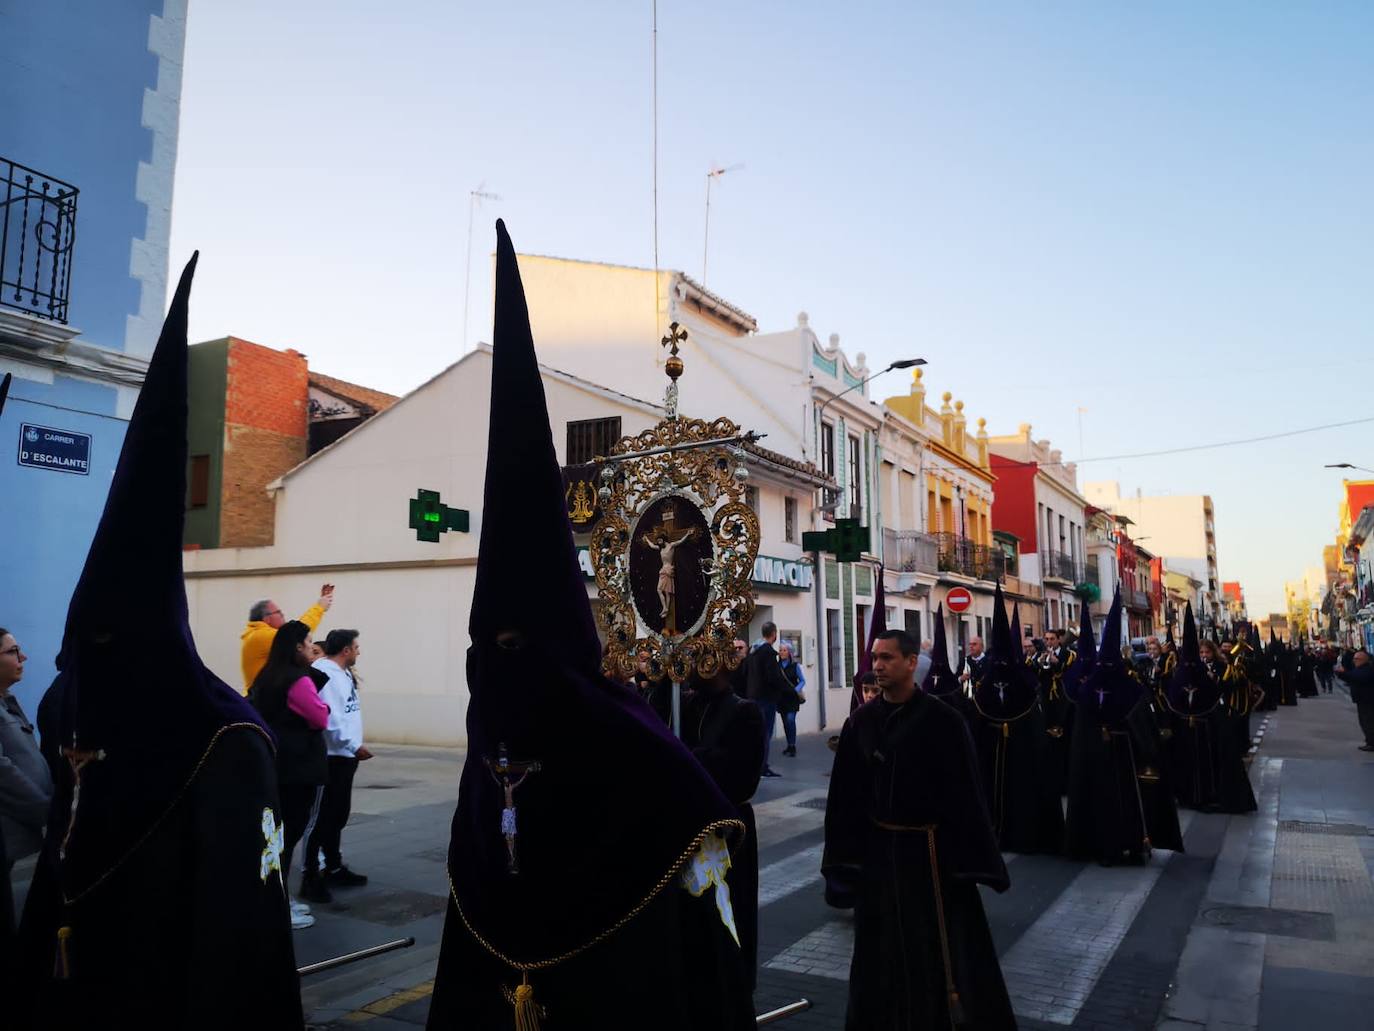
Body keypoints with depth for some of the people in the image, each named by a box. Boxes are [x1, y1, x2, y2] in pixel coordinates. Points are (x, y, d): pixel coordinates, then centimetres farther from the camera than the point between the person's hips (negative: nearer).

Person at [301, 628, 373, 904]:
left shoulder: (342, 673, 17)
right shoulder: (323, 673, -15)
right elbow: (330, 717, -23)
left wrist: (354, 747, 12)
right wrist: (355, 746, -19)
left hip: (344, 755, 10)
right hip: (330, 755, -10)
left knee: (338, 814, 17)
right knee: (322, 817, -5)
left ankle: (334, 868, 28)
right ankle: (310, 876, 0)